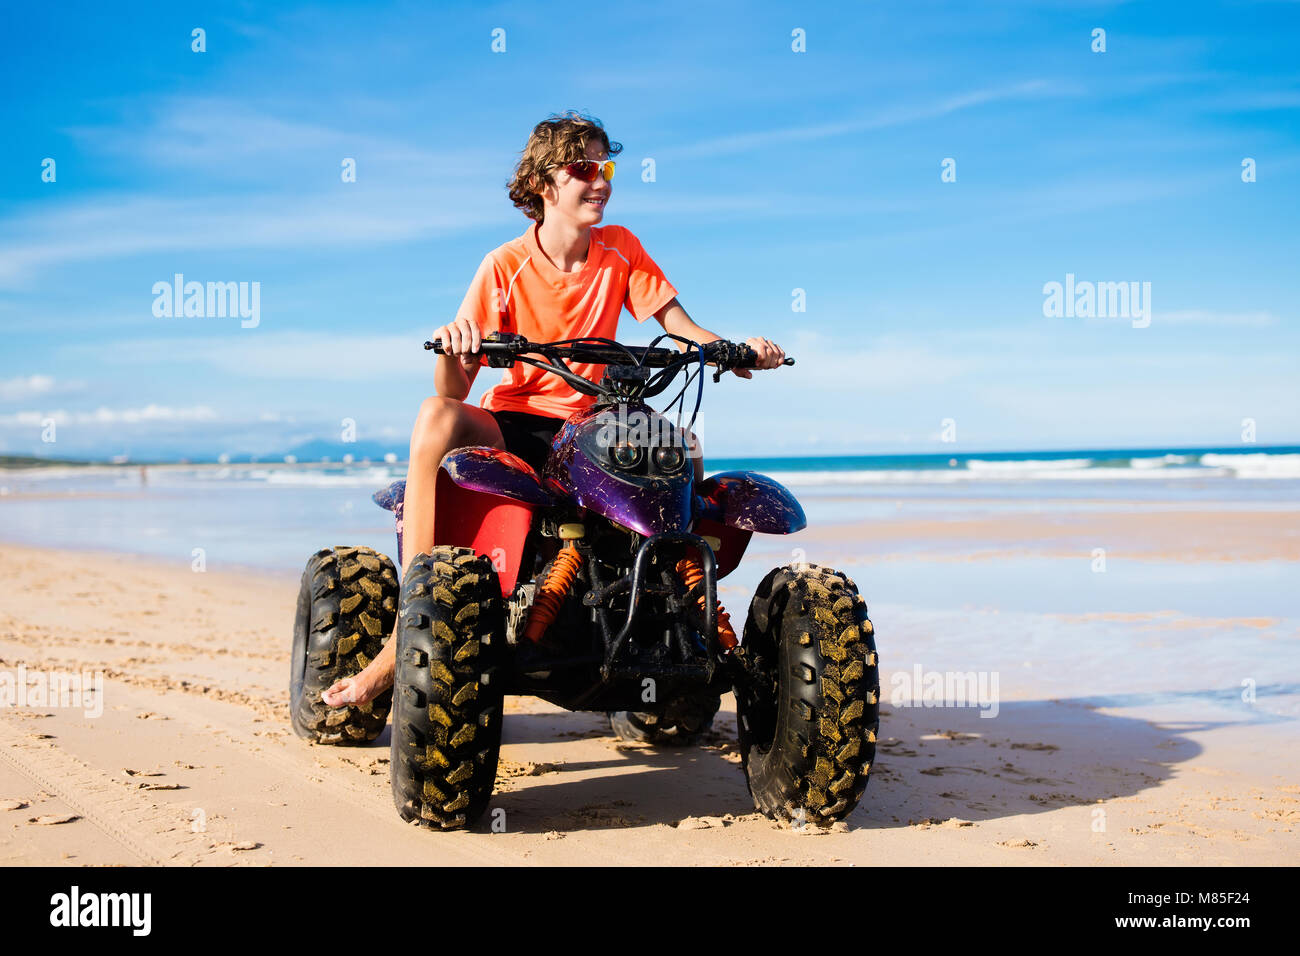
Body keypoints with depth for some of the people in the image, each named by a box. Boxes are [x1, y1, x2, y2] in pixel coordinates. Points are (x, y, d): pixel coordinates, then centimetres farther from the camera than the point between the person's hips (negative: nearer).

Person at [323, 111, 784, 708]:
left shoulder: (620, 250, 6)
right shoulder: (506, 267, -3)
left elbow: (680, 326, 0)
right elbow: (455, 390, -8)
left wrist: (737, 352, -21)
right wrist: (450, 352, -32)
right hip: (513, 425, -2)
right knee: (436, 417, -34)